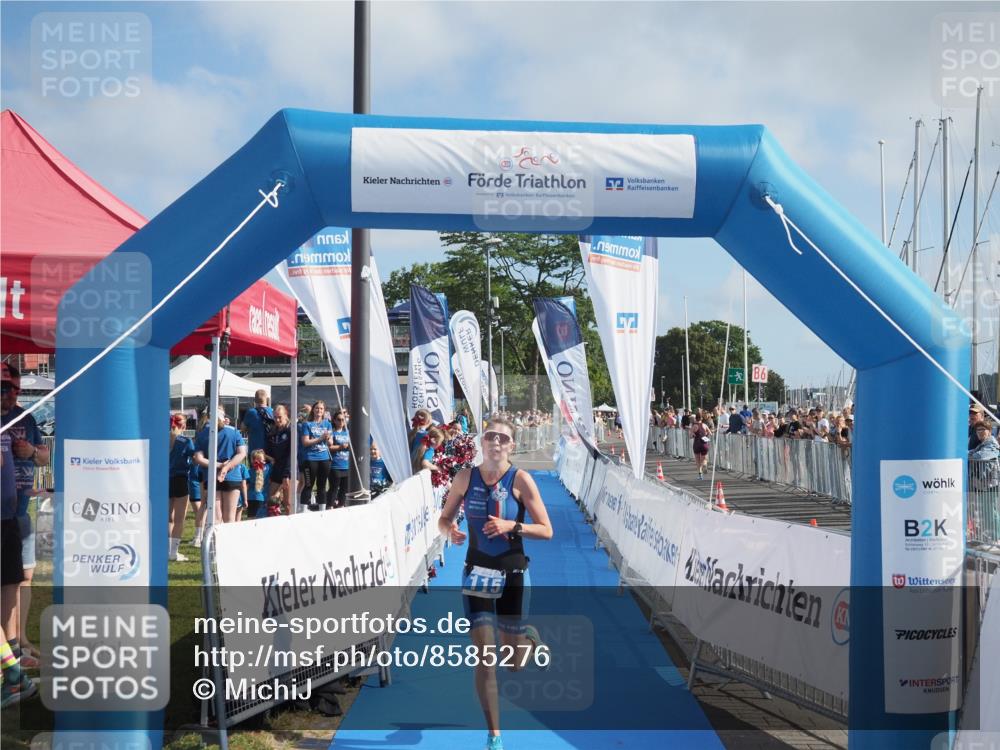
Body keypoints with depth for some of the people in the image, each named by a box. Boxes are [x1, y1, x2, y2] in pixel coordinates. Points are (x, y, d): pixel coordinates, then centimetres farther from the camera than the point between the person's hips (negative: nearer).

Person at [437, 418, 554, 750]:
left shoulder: (520, 479, -10)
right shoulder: (466, 477, -2)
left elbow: (546, 531, -9)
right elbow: (444, 519, 7)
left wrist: (512, 526, -24)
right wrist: (451, 531, -15)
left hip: (512, 573, -1)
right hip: (477, 571, 1)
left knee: (514, 662, 9)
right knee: (484, 656, -4)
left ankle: (530, 636, 45)